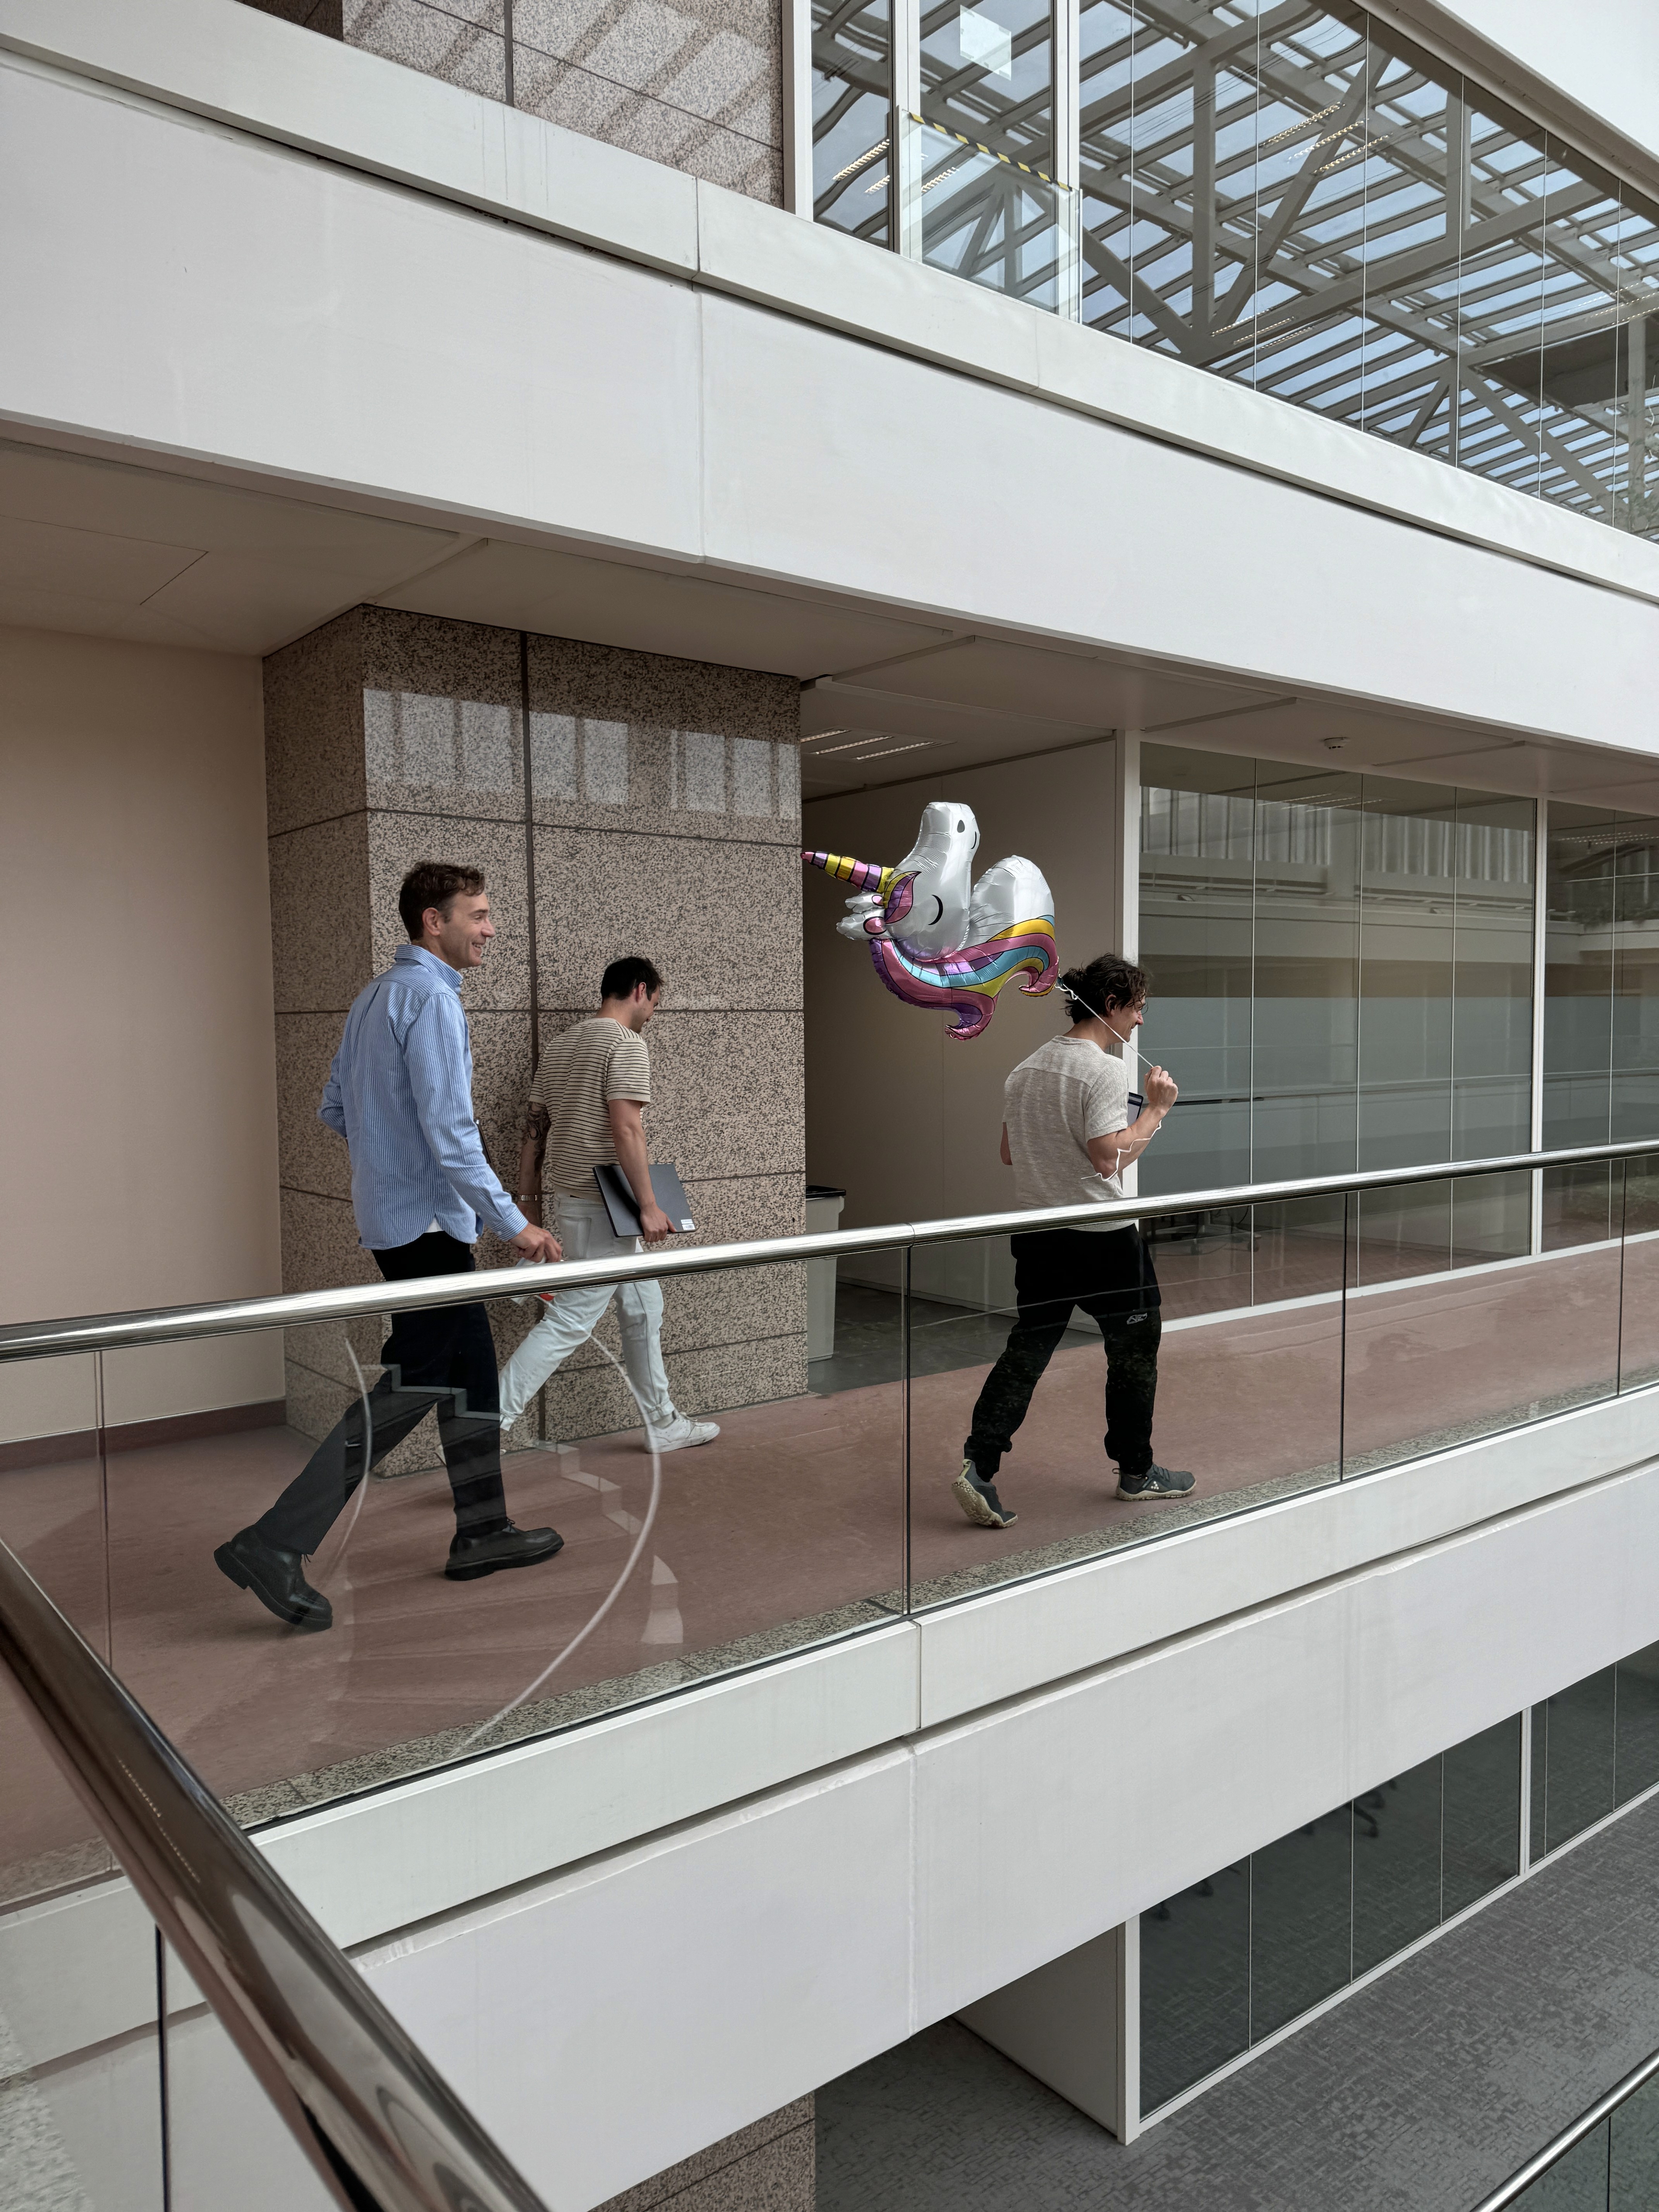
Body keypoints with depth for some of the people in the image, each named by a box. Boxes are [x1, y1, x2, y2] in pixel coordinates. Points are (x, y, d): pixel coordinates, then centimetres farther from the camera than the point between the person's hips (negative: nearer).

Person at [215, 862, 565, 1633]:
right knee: (410, 1386, -6)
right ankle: (273, 1545, -4)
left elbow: (336, 1108, 18)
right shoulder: (430, 998, -17)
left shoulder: (375, 996, 14)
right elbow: (449, 1131, -23)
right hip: (427, 1221, -10)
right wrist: (514, 1224, -18)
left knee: (471, 1368, 15)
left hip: (390, 1210, 10)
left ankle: (481, 1532, 23)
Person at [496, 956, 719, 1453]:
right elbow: (626, 1130, -23)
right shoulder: (626, 1044, -13)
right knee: (571, 1320, -6)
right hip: (601, 1207, -10)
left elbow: (534, 1127, 14)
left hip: (573, 1198, 10)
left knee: (644, 1307, 17)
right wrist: (648, 1206, -20)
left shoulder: (560, 1045, 14)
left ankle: (663, 1425, 24)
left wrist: (528, 1197, 18)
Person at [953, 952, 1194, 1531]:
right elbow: (1109, 1159, -22)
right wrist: (1156, 1109, -12)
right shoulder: (1104, 1070, -16)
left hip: (1037, 1237, 7)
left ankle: (979, 1463, -3)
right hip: (1102, 1242, -7)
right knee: (1134, 1349, 12)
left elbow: (1009, 1155, 13)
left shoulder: (1027, 1069, 8)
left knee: (1026, 1351, 8)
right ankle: (1136, 1471, 26)